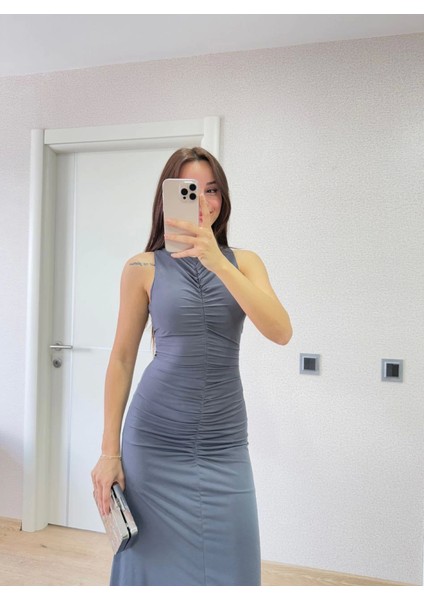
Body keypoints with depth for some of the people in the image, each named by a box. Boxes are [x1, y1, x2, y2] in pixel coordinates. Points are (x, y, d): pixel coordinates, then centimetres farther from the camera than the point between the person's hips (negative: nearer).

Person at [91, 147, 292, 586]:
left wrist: (217, 262, -23)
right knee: (157, 563, 9)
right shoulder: (143, 268, -1)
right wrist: (109, 451, 1)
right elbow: (122, 359, 2)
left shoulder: (244, 262, 4)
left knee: (227, 566, 9)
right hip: (155, 439, -1)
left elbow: (280, 332, -12)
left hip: (224, 443, 2)